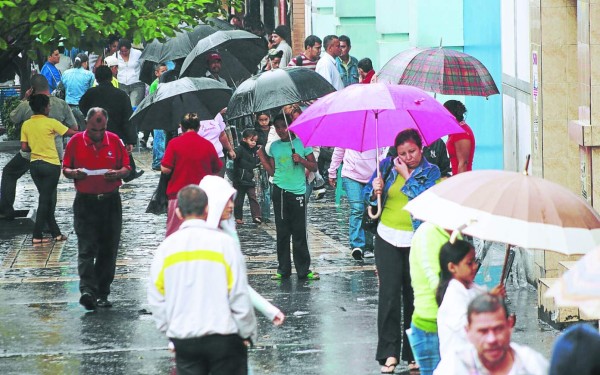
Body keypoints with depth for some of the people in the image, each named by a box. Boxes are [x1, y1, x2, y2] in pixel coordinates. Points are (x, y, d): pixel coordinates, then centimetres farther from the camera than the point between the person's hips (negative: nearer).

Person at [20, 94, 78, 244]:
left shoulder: (26, 125, 1)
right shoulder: (51, 123, -12)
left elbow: (24, 147, 1)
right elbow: (72, 133, -5)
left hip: (35, 164, 5)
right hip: (51, 164, -5)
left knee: (46, 199, 13)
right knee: (46, 200, -1)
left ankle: (55, 233, 15)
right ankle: (37, 236, -3)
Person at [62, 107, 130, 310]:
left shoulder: (114, 140, 3)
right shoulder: (76, 141, 0)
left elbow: (126, 167, 9)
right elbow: (65, 169, 6)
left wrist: (118, 173, -13)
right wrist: (74, 173, -16)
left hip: (111, 202, 2)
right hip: (85, 202, -2)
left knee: (108, 249, 5)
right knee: (86, 248, -12)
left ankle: (102, 294, 13)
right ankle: (87, 290, -21)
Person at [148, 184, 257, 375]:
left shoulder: (166, 247, -1)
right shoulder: (224, 242, -9)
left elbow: (156, 299, 3)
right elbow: (240, 296, -8)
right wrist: (248, 334, 3)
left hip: (183, 340, 2)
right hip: (223, 337, -2)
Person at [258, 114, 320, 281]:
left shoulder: (302, 143, 1)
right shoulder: (274, 146, 9)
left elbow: (314, 167, 3)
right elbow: (272, 171, 11)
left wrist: (301, 160, -13)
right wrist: (261, 156, 5)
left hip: (298, 192, -2)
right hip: (280, 192, 2)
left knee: (299, 233, -1)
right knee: (282, 232, 5)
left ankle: (303, 270, 5)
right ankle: (283, 269, 11)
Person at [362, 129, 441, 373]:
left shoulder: (430, 171, 1)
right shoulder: (387, 166, 7)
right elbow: (367, 195, 9)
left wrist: (407, 176, -11)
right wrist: (375, 191, -12)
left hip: (416, 241, -1)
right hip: (388, 238, 1)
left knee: (414, 295, 3)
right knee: (389, 293, -6)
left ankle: (413, 353, 12)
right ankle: (389, 352, -5)